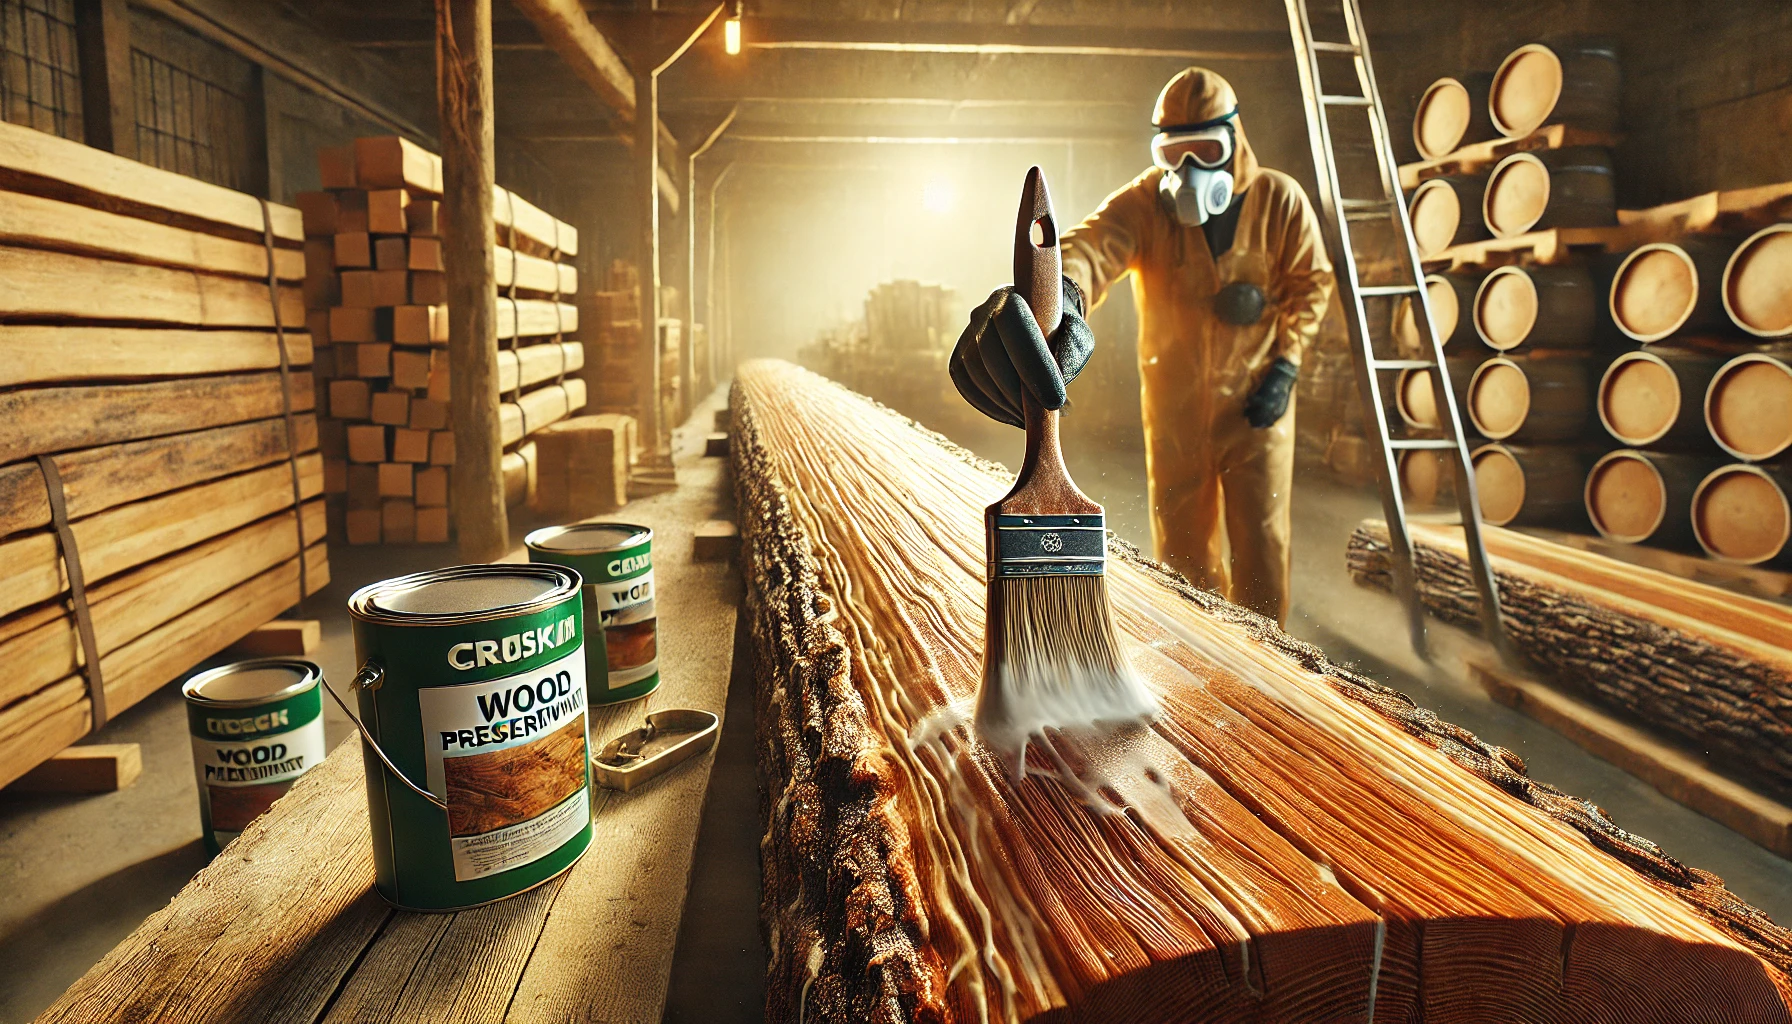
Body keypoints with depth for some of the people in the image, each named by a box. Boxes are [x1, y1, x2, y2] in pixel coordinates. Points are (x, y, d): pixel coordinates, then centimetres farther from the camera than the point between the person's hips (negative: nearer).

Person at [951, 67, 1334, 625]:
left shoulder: (1280, 200, -7)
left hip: (1255, 401, -1)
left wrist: (1285, 364, -7)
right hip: (1174, 405, 1)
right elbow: (1097, 241, -35)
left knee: (1260, 537, 4)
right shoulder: (1144, 203, -12)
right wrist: (1063, 290, -59)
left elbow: (1311, 282, 5)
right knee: (1181, 543, 13)